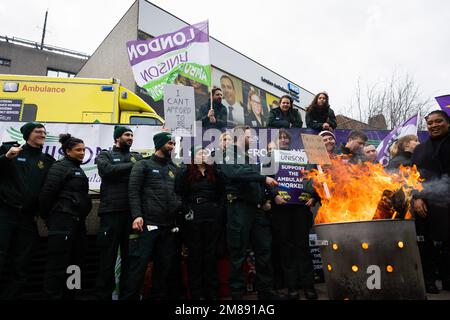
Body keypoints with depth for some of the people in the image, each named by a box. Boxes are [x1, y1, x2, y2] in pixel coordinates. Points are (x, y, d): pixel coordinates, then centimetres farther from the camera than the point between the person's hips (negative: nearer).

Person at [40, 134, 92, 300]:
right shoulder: (61, 167, -8)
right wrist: (47, 216, -6)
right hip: (63, 220, -9)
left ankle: (69, 295, 24)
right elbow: (47, 193, -14)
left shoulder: (78, 169, 18)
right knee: (58, 264, -4)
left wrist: (81, 216, 17)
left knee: (75, 262, 14)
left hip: (78, 221, 9)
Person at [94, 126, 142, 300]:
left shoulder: (137, 156, 20)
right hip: (111, 211, -3)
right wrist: (131, 165, -6)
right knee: (108, 256, 2)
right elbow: (107, 170, -11)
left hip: (132, 212, 3)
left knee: (130, 255, 10)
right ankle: (104, 293, 15)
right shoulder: (105, 155, 9)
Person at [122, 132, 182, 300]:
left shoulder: (174, 168, 19)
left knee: (165, 266, 10)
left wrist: (179, 204, 1)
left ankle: (160, 295, 23)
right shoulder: (143, 165, 3)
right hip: (147, 223, -5)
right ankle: (130, 296, 6)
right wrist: (136, 215, -16)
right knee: (138, 264, -6)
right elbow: (133, 191, -5)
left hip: (169, 226, 6)